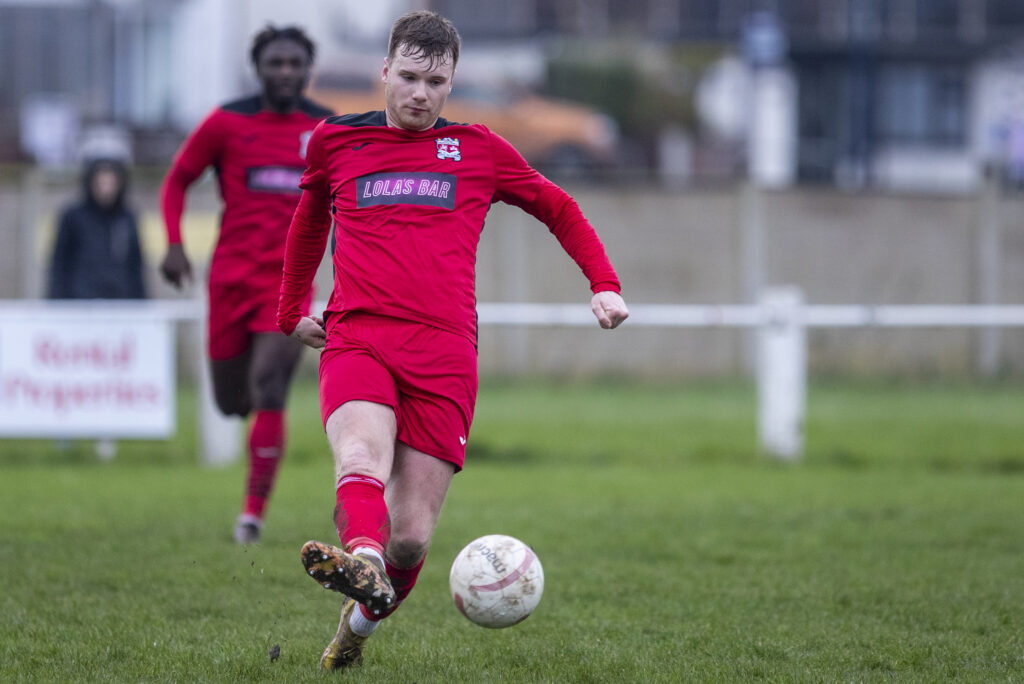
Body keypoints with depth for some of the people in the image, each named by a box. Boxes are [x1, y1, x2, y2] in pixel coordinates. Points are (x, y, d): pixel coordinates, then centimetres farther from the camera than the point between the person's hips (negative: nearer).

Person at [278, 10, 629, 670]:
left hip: (443, 355, 0)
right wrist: (292, 311, 38)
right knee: (362, 459, -33)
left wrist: (604, 284, 12)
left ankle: (361, 619, 22)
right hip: (355, 339, 0)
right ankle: (363, 562, -60)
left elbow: (558, 208, 25)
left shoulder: (477, 149, 14)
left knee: (412, 534, -4)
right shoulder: (334, 141, 16)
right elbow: (309, 223, 35)